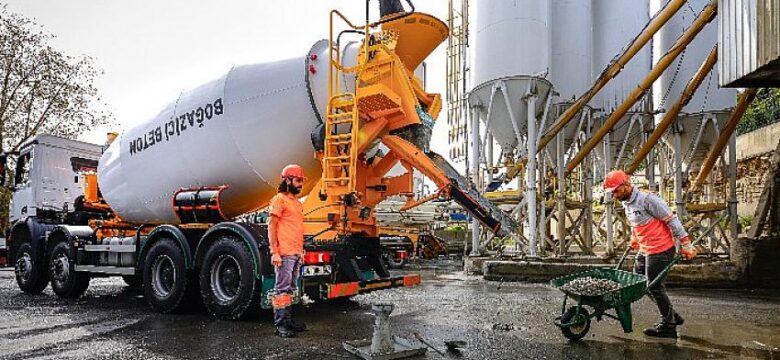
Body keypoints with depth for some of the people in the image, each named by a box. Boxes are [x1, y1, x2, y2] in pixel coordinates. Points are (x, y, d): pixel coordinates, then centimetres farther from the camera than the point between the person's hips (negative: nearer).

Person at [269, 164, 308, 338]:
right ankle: (280, 325, -1)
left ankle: (288, 321, 20)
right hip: (284, 254, -8)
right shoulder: (279, 199, -5)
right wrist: (274, 252, -17)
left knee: (290, 289, 13)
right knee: (282, 289, -5)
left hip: (296, 254, 8)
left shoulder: (297, 202, 20)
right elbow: (271, 227, -10)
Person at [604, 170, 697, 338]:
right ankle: (672, 316, 27)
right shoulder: (626, 203, 7)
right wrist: (634, 242, 22)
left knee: (655, 288, -1)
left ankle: (668, 327, 17)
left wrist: (686, 245, -16)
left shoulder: (647, 199, -20)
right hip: (644, 250, 9)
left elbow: (672, 220, -18)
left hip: (660, 250, -9)